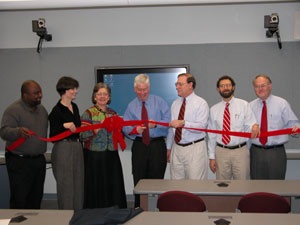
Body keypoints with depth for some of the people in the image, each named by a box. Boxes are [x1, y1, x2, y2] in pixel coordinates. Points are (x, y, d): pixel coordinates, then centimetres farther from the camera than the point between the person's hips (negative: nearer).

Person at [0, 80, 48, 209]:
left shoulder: (42, 109, 12)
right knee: (19, 201, -3)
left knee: (36, 199, 12)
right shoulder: (13, 110, -11)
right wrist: (18, 132, -43)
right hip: (19, 163, -7)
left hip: (39, 160, 7)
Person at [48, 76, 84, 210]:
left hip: (77, 147, 8)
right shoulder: (57, 110, -11)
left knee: (78, 183, 11)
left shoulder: (74, 107, 11)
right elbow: (52, 136, -15)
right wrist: (64, 126, -28)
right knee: (66, 184, -1)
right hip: (63, 149, -8)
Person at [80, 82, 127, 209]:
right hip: (94, 157, -4)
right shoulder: (88, 113, -1)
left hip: (111, 157, 5)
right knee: (96, 188, -1)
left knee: (113, 187, 5)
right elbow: (83, 136, -11)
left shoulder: (113, 114, 13)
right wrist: (97, 129, -21)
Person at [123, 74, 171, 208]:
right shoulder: (131, 106, 9)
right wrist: (135, 129, -18)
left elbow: (168, 121, -5)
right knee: (139, 180, 5)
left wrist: (156, 124, -22)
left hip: (157, 146, -2)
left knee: (157, 180, 1)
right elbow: (125, 128, 3)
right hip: (139, 146, 2)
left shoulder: (159, 102, 5)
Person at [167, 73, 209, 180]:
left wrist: (183, 123, -32)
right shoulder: (175, 103, 12)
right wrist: (169, 148, 18)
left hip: (195, 149, -6)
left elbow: (201, 126, -18)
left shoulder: (201, 103, -6)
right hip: (176, 148, 6)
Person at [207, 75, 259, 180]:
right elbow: (212, 135, 7)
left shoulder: (244, 105, 0)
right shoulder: (214, 109, 6)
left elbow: (249, 126, -7)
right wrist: (212, 157, 4)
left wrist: (255, 127, -32)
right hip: (221, 152, 2)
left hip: (240, 151, -2)